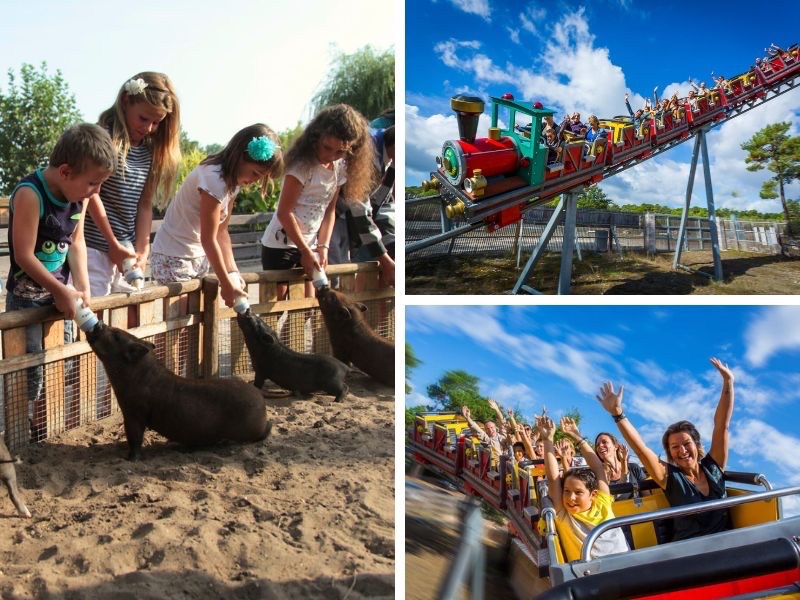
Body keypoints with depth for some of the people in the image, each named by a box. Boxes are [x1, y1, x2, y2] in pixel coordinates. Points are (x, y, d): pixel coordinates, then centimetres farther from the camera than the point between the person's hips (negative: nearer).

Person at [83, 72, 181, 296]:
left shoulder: (150, 150, 10)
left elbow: (145, 204, 9)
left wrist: (142, 250, 0)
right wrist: (113, 244, -7)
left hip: (126, 249, 6)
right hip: (94, 246, -6)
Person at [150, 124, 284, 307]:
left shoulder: (232, 180, 2)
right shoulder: (214, 179, -25)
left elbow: (221, 232, 3)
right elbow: (209, 239, -22)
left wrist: (232, 271, -7)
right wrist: (226, 284, -18)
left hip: (200, 257, 8)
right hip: (173, 259, -8)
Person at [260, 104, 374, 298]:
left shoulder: (340, 168, 1)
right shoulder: (303, 165, -20)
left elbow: (330, 210, 7)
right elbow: (284, 213, -21)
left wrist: (323, 246, -4)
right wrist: (306, 252, -17)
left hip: (309, 245, 7)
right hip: (280, 244, -7)